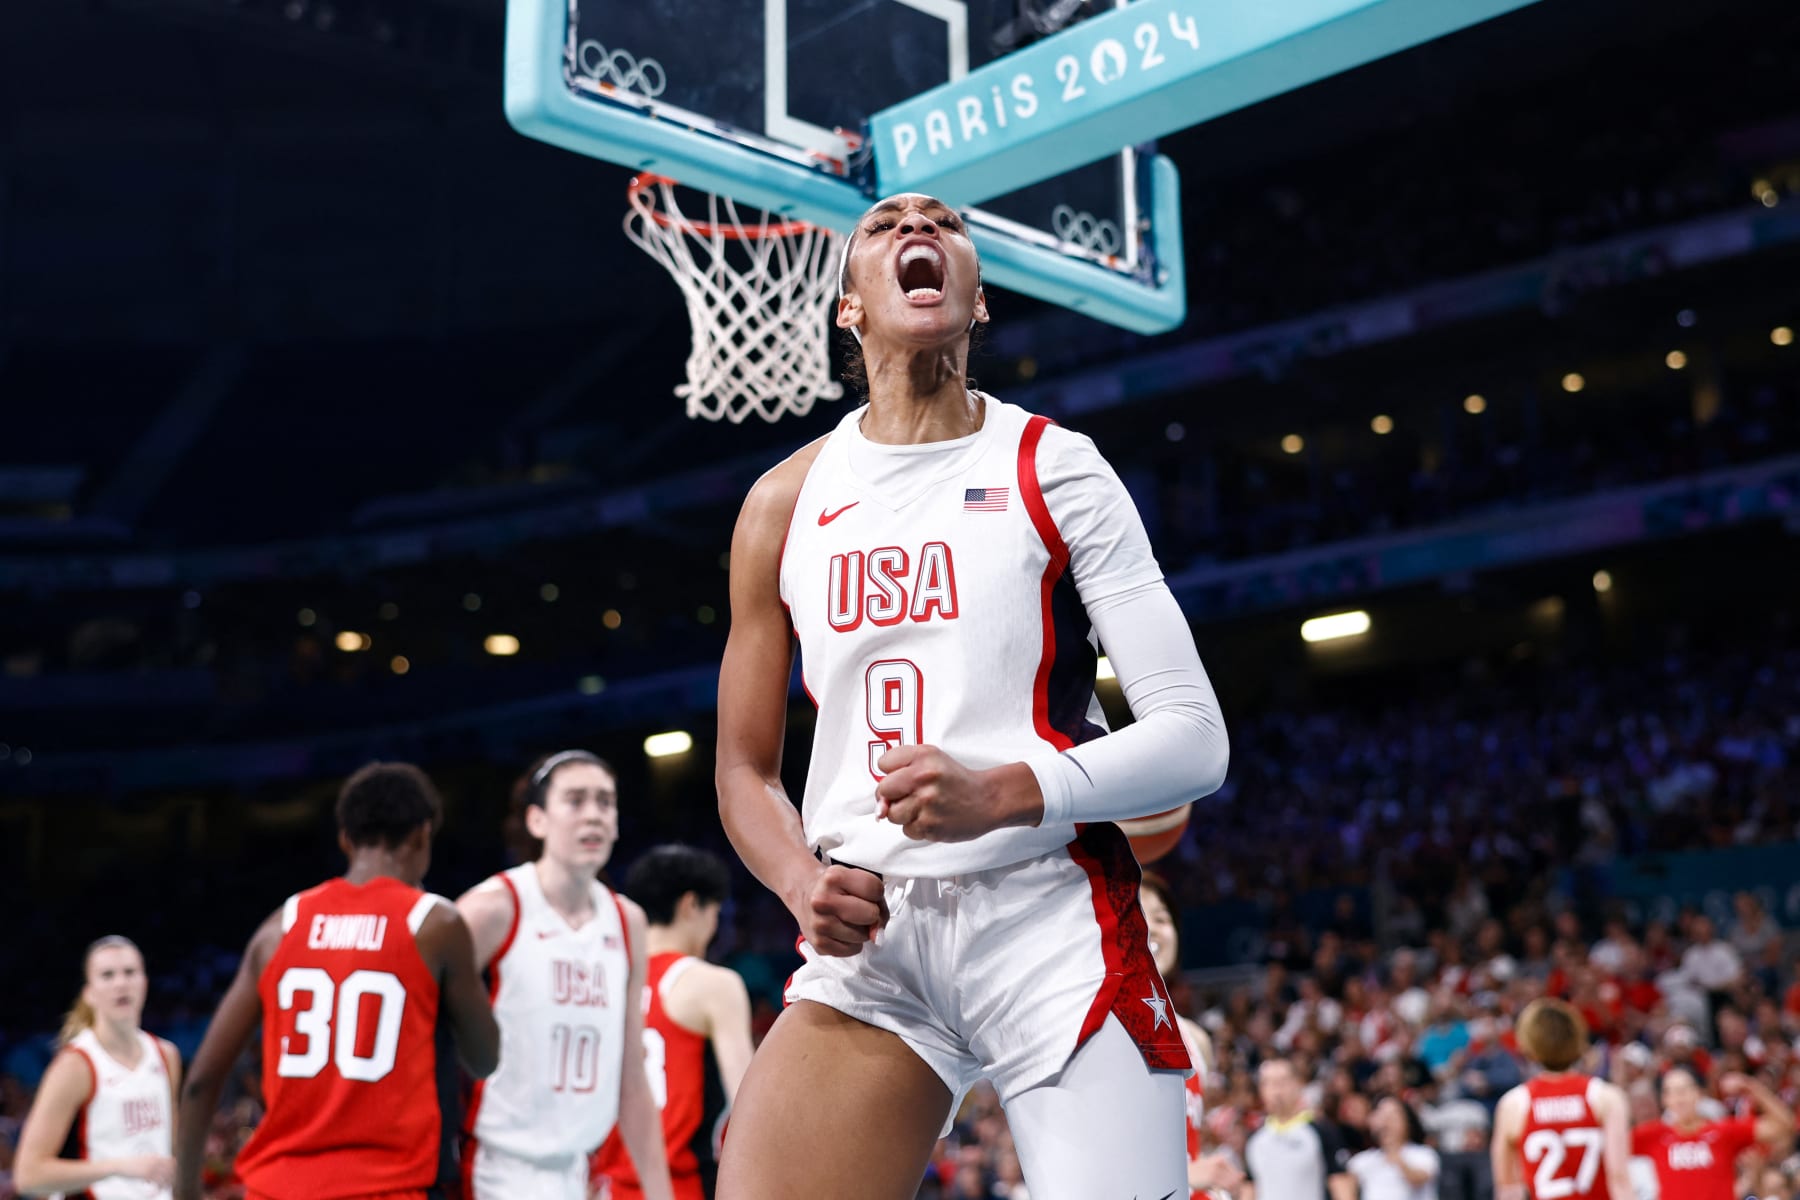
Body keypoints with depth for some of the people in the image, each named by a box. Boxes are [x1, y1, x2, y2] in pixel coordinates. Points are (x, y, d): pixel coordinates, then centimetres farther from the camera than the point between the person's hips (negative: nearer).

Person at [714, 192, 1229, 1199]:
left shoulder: (1052, 469, 1)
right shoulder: (785, 505, 10)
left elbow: (1194, 739, -5)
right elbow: (746, 769, 15)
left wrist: (999, 795, -20)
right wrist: (802, 881, -6)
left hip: (1049, 916, -2)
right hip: (866, 930, 3)